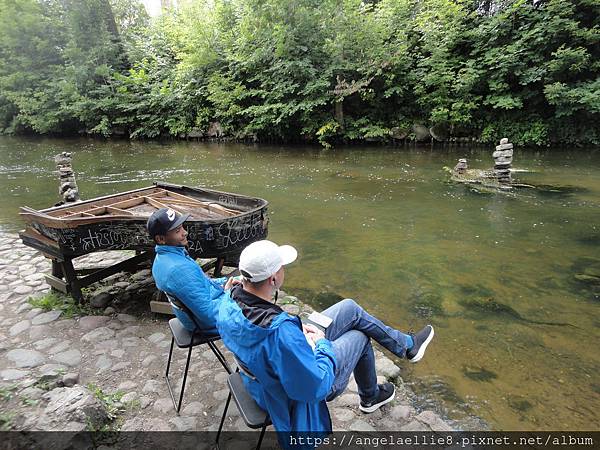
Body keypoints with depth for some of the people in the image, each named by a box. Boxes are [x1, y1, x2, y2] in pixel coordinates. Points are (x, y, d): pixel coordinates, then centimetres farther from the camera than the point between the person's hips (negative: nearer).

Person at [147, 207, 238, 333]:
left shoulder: (161, 257, -3)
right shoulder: (179, 269, -35)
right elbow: (209, 314, -32)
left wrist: (223, 282, 0)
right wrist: (227, 293, -16)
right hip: (209, 322, -9)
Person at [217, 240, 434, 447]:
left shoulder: (229, 303, -19)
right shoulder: (280, 332, -44)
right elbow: (316, 387, -32)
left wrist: (298, 331, -4)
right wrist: (323, 343, -17)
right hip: (303, 388, -6)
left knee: (350, 308, 8)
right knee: (359, 337, 14)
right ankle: (370, 397, 44)